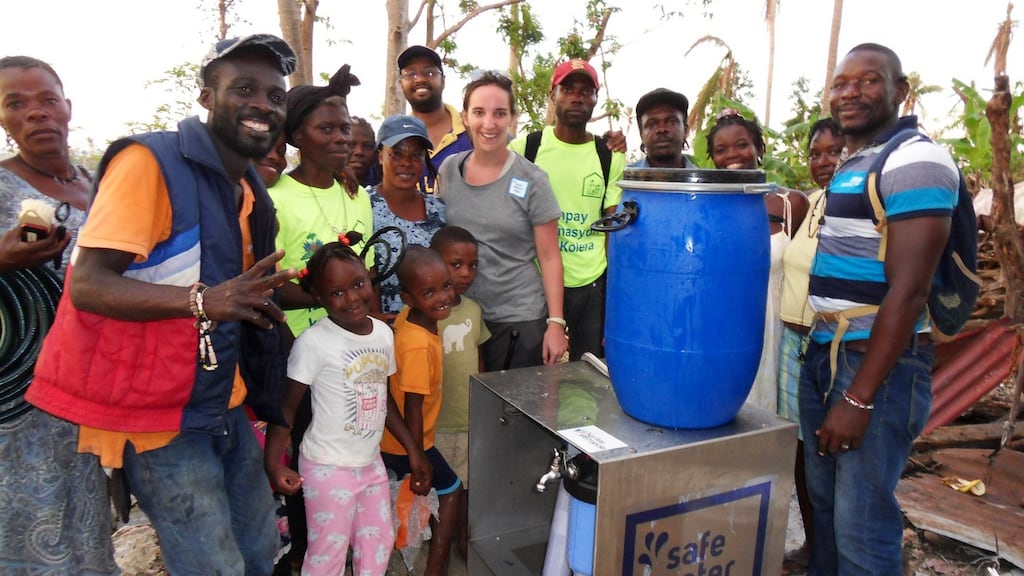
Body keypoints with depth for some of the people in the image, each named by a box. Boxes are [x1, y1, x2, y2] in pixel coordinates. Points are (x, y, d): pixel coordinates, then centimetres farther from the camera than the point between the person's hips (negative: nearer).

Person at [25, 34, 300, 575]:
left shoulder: (248, 190, 9)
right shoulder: (150, 161, -16)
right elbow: (87, 284, -24)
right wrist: (202, 301, -38)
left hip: (223, 405, 8)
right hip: (160, 415, -8)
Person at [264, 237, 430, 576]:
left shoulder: (384, 333, -1)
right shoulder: (313, 342, -19)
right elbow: (287, 405, -13)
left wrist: (413, 450, 11)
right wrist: (273, 462, -23)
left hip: (371, 462, 6)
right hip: (328, 466, -6)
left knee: (379, 542, 19)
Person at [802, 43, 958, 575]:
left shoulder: (915, 161, -12)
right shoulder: (851, 164, 15)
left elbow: (908, 290, -19)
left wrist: (860, 397, -19)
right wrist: (822, 349, 12)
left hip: (879, 363, -8)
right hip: (824, 354, 8)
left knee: (862, 522, 1)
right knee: (823, 500, 18)